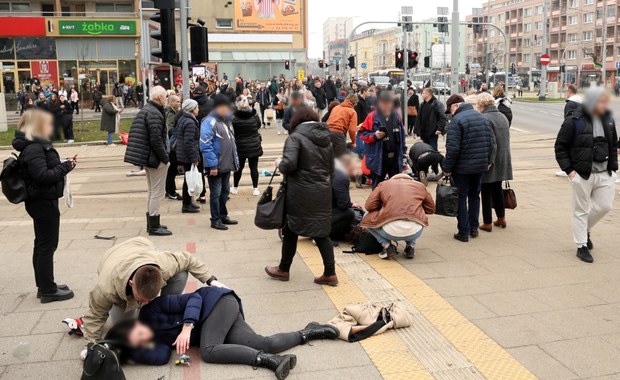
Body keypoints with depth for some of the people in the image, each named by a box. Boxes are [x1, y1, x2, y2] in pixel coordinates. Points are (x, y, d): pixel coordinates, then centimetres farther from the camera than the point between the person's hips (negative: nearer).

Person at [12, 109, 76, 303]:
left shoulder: (37, 145, 11)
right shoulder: (34, 148, -20)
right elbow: (42, 175, -27)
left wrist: (65, 164, 0)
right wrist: (65, 167, -18)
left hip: (41, 201, 11)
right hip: (44, 202, -11)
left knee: (42, 245, 16)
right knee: (47, 246, -2)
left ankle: (44, 286, 27)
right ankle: (48, 290, 7)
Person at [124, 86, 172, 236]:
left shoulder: (145, 110, 14)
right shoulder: (155, 114, -18)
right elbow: (156, 139, -24)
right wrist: (165, 157, -16)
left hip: (147, 157, 10)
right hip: (156, 158, -10)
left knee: (152, 191, 18)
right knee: (157, 192, -3)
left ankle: (151, 223, 27)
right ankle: (154, 227, 2)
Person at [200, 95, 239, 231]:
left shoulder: (227, 121, 13)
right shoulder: (209, 122, -15)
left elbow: (232, 142, 18)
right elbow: (205, 146, -21)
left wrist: (235, 161, 14)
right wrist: (212, 165, -23)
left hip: (227, 165, 8)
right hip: (216, 166, -8)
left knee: (225, 191, 16)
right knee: (216, 193, 1)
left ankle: (223, 216, 28)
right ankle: (215, 220, 11)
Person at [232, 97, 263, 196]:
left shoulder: (234, 119, -13)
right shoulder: (254, 116, -7)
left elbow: (232, 132, -4)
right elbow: (258, 126, 11)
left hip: (240, 147, -1)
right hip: (254, 146, 1)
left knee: (239, 167, 12)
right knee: (254, 167, 4)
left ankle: (235, 188, 24)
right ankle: (255, 188, 6)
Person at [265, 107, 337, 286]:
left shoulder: (295, 137, -9)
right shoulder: (326, 139, 12)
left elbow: (289, 164, -22)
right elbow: (332, 169, 15)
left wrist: (279, 164, -1)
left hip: (300, 193, -5)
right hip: (323, 192, 6)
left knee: (291, 230, 12)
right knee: (321, 232, 12)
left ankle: (284, 270, 27)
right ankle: (330, 273, 11)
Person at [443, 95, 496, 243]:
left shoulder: (457, 120, -15)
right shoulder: (483, 118, 8)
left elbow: (453, 148, -20)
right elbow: (492, 142, 9)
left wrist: (447, 168, -12)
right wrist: (489, 161, 17)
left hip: (462, 168, -7)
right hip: (480, 166, 7)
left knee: (461, 198, 3)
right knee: (475, 196, 19)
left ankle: (463, 233, 5)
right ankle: (474, 229, 24)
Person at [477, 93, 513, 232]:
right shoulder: (503, 117, 8)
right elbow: (506, 139, 15)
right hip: (503, 161, 7)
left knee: (486, 192, 3)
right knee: (497, 189, 20)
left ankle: (487, 223, 9)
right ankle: (501, 218, 28)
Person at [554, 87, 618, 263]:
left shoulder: (608, 120, 6)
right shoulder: (574, 121, -11)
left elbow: (613, 145, 18)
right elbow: (560, 146, -8)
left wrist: (613, 167, 9)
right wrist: (569, 170, -13)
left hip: (605, 174, 5)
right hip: (583, 174, -5)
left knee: (605, 206, 9)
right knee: (581, 211, 4)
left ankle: (585, 230, 36)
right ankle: (582, 246, 15)